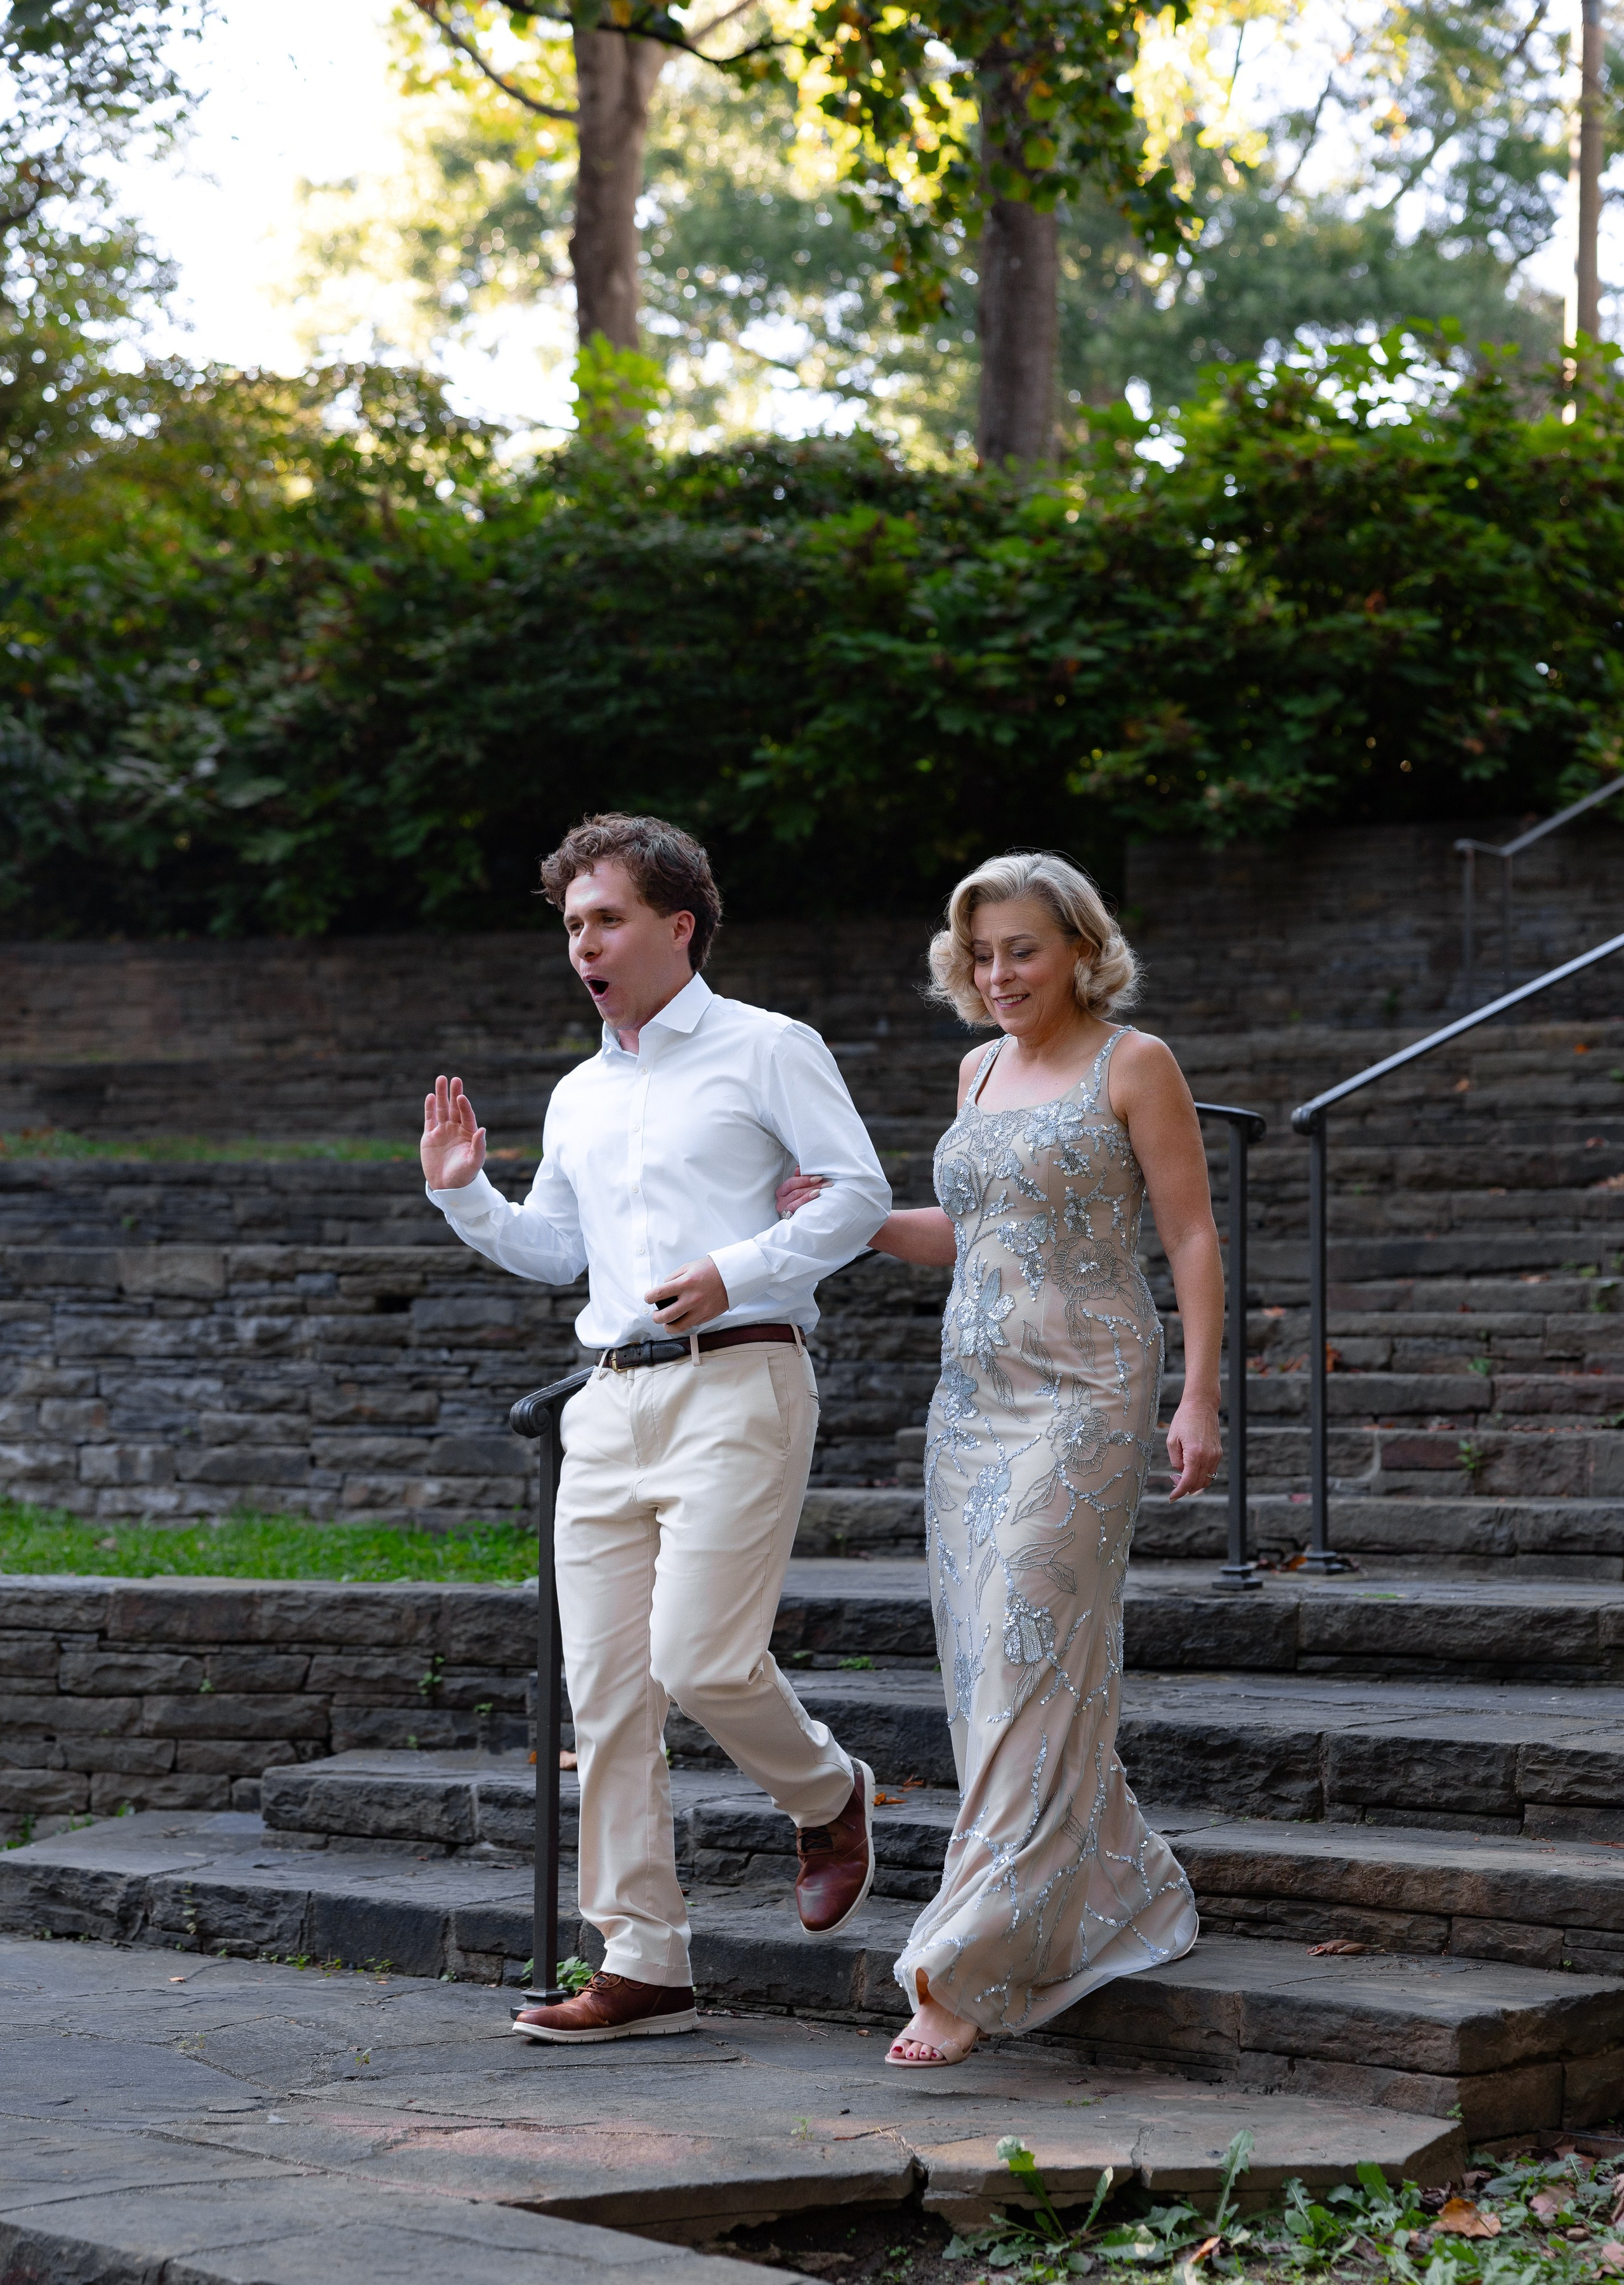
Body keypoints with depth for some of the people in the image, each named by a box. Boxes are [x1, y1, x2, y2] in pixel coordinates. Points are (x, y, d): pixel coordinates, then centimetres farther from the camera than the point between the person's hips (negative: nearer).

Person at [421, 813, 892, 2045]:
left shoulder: (766, 1049, 3)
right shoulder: (579, 1096, 22)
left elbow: (860, 1191, -2)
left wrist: (739, 1271, -14)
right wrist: (464, 1194, 13)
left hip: (735, 1381, -7)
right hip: (613, 1400, 7)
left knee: (700, 1660, -18)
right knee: (606, 1690, 0)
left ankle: (828, 1795, 14)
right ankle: (643, 1964, 6)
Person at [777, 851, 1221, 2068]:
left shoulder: (1133, 1065, -3)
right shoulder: (982, 1069, 16)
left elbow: (1193, 1237, -5)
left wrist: (1200, 1397, -13)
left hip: (1086, 1391, -8)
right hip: (973, 1394, 8)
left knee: (1028, 1659, -13)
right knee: (986, 1660, 5)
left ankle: (968, 1968, -16)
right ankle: (1130, 1893, 21)